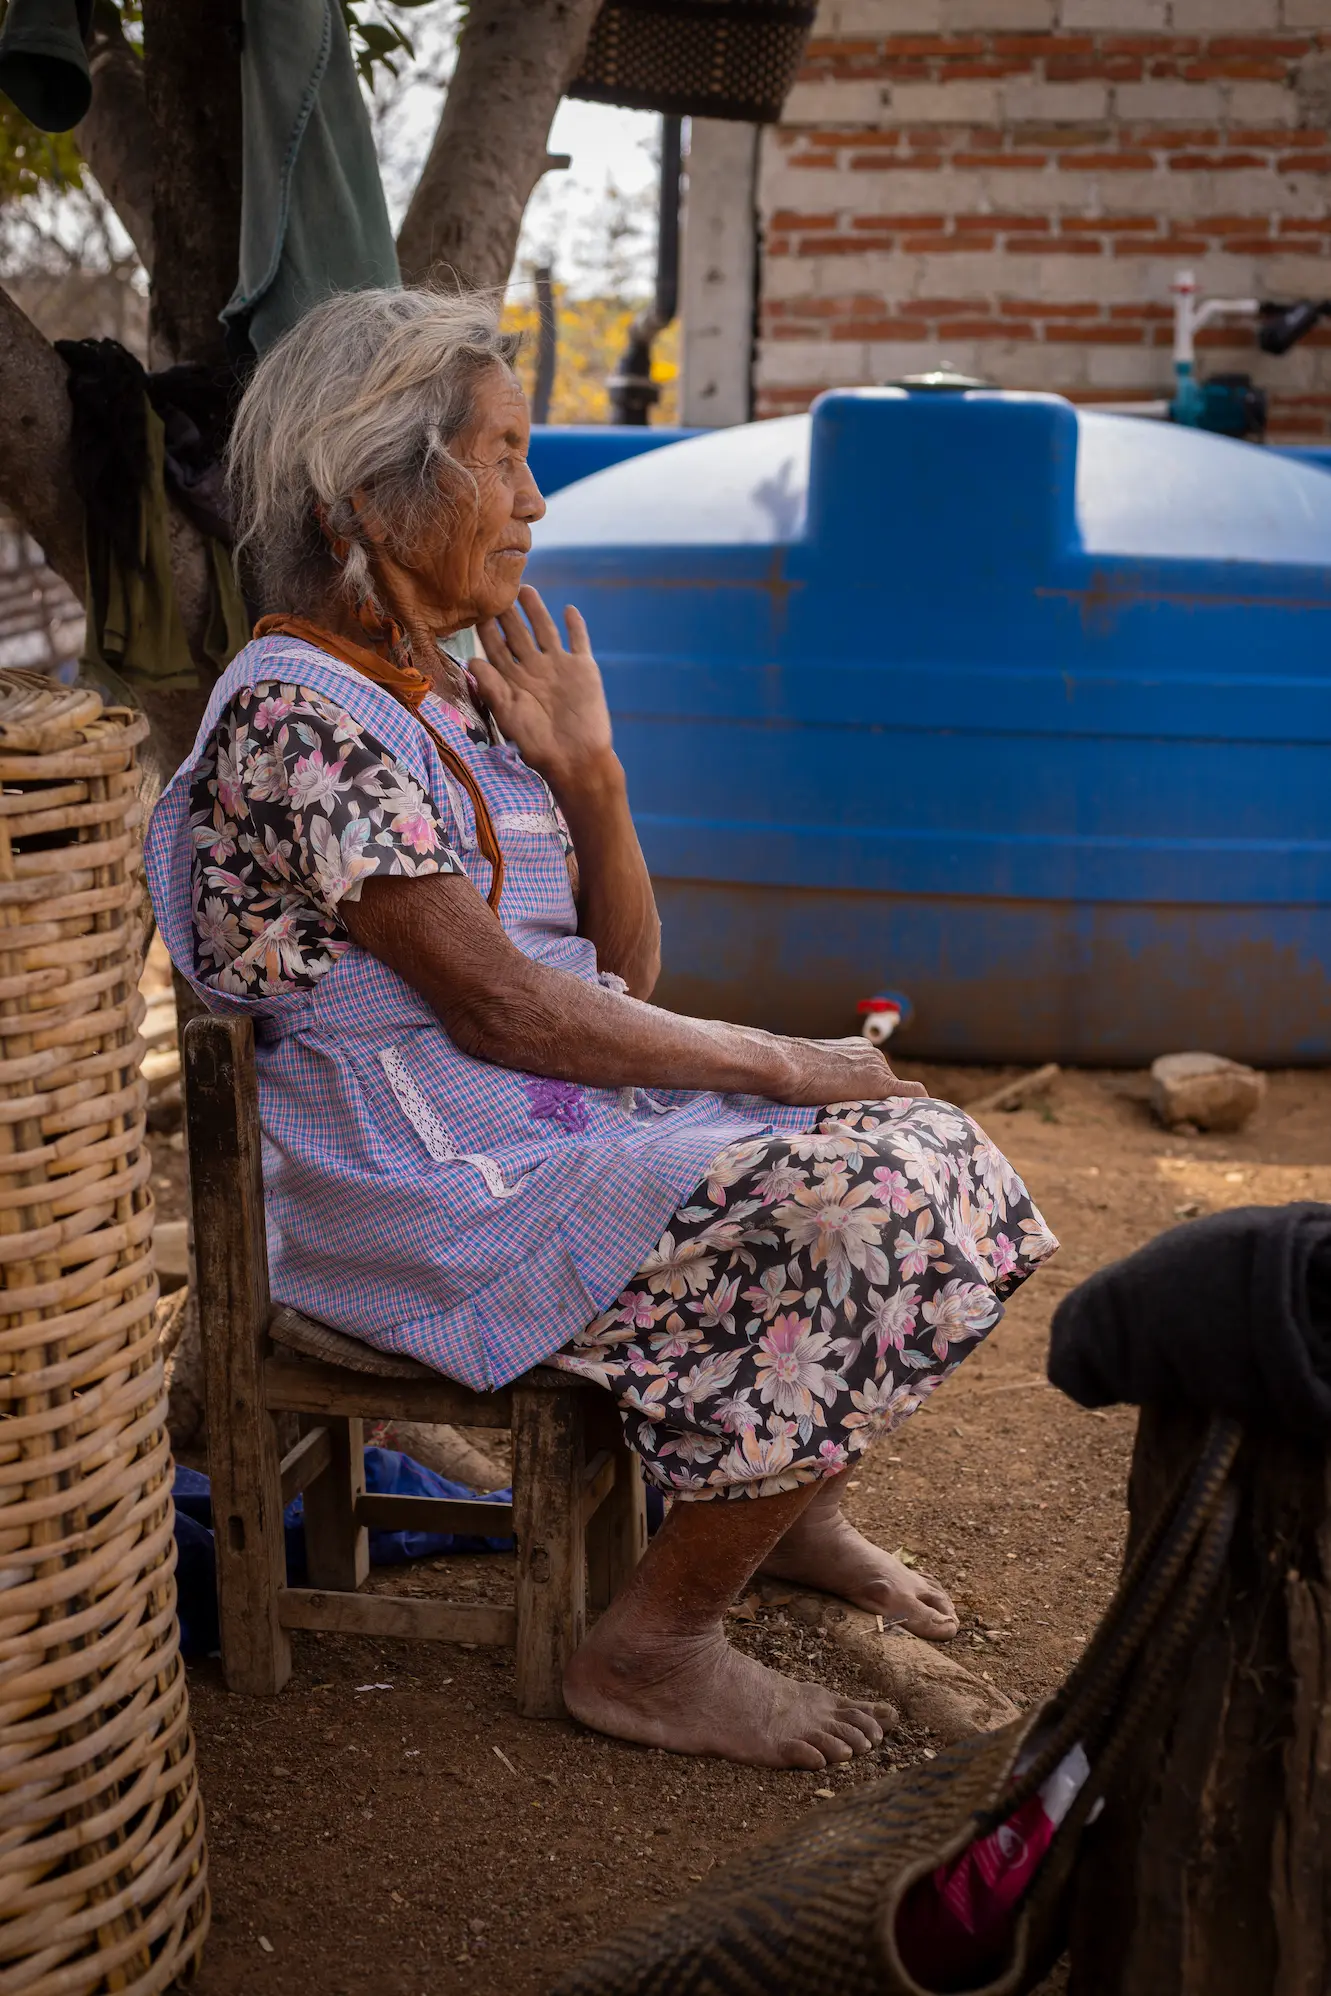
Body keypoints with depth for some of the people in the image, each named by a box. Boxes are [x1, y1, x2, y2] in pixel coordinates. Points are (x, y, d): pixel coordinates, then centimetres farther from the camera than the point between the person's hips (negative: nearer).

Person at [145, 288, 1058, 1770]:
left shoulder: (452, 692, 12)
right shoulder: (299, 713, -17)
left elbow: (625, 964, 11)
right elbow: (498, 1008, -21)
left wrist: (585, 769, -4)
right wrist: (785, 1067, -15)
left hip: (561, 1118, 9)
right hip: (436, 1190, -9)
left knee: (929, 1157, 1)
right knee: (865, 1221, -19)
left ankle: (793, 1509, 19)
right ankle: (649, 1647, -5)